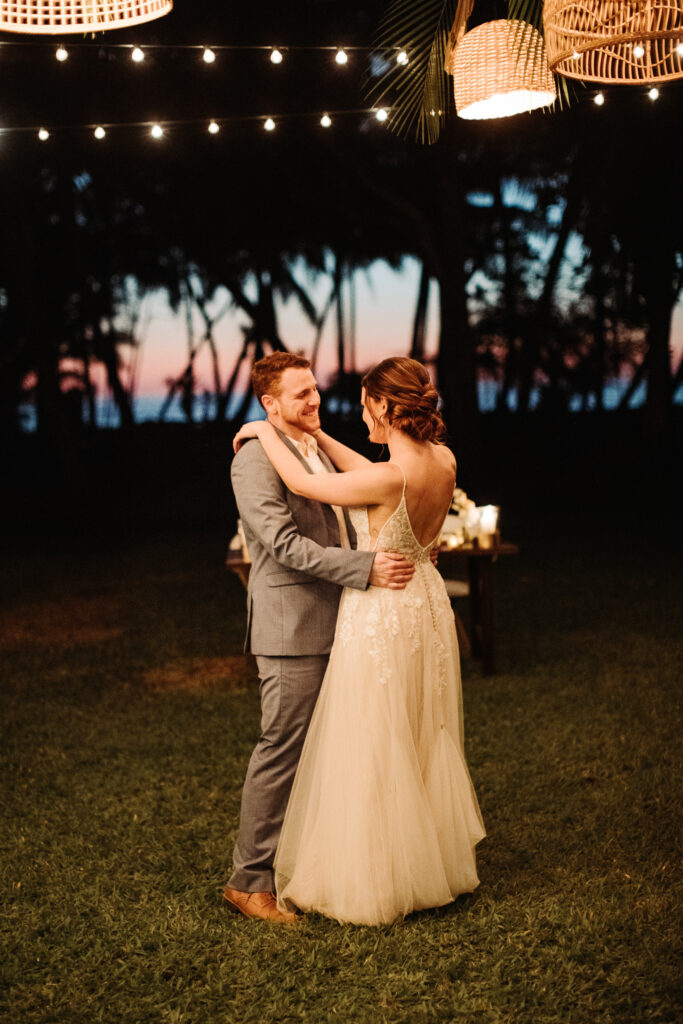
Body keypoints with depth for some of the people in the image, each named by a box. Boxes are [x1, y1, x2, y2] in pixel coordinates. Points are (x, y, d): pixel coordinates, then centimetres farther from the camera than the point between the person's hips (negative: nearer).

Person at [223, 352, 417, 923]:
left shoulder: (318, 450, 16)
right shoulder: (254, 462, -14)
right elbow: (286, 544, -23)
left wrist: (401, 550, 13)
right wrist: (367, 568, -26)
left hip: (334, 623, 9)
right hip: (292, 629, -9)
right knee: (282, 750, -4)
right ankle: (249, 880, 8)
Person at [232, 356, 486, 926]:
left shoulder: (390, 479, -26)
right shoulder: (444, 462, -4)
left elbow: (303, 484, -14)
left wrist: (266, 432, 1)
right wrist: (313, 435, 15)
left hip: (382, 616, -8)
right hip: (427, 605, 8)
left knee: (371, 754, 6)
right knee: (424, 742, 20)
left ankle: (374, 881, 18)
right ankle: (435, 861, 34)